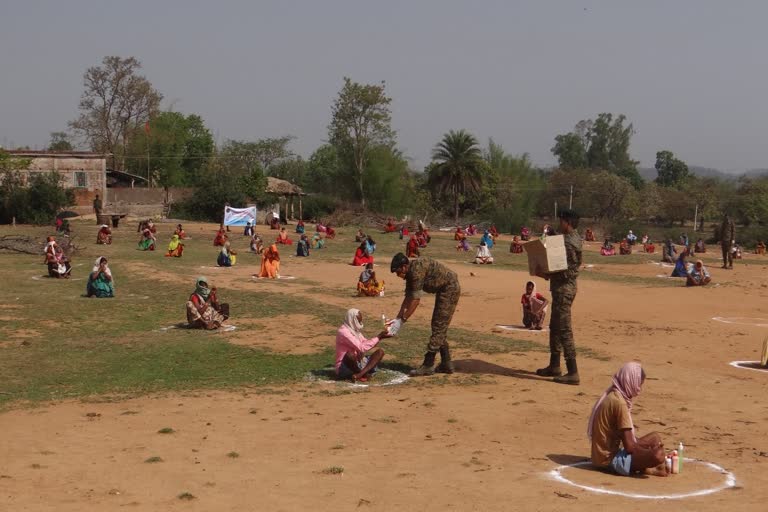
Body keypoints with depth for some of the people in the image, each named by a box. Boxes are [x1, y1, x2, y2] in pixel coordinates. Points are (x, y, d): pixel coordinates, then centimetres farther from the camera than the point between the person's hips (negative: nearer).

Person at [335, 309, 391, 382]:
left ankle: (359, 374, -24)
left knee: (380, 352, -5)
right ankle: (364, 374, -14)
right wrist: (378, 337, -19)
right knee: (350, 354, -41)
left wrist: (381, 337, 2)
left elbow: (367, 344, 16)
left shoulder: (355, 330, 9)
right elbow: (361, 348, -25)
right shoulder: (343, 332, -19)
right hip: (344, 368, -9)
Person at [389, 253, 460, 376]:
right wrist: (397, 318, 2)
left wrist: (401, 321, -22)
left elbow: (416, 300, -26)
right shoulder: (411, 273, 4)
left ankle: (428, 365, -7)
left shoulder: (417, 270, -25)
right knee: (439, 329, 13)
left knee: (438, 328, -9)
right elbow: (408, 298, 8)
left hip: (450, 290, -10)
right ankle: (446, 364, 18)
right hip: (443, 291, 10)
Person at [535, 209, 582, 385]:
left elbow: (570, 271, -22)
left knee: (564, 330, -10)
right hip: (561, 289, 11)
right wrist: (549, 274, 11)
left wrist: (548, 275, -22)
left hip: (564, 289, -11)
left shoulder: (570, 243, -18)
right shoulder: (572, 239, 13)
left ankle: (573, 373, -10)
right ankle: (554, 366, 29)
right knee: (555, 327, 19)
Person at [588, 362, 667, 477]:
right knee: (657, 456, -28)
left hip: (605, 454, 11)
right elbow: (629, 446, -21)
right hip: (610, 460, -11)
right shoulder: (619, 403, -20)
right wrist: (651, 453, -5)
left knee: (654, 437, 20)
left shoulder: (612, 395, 9)